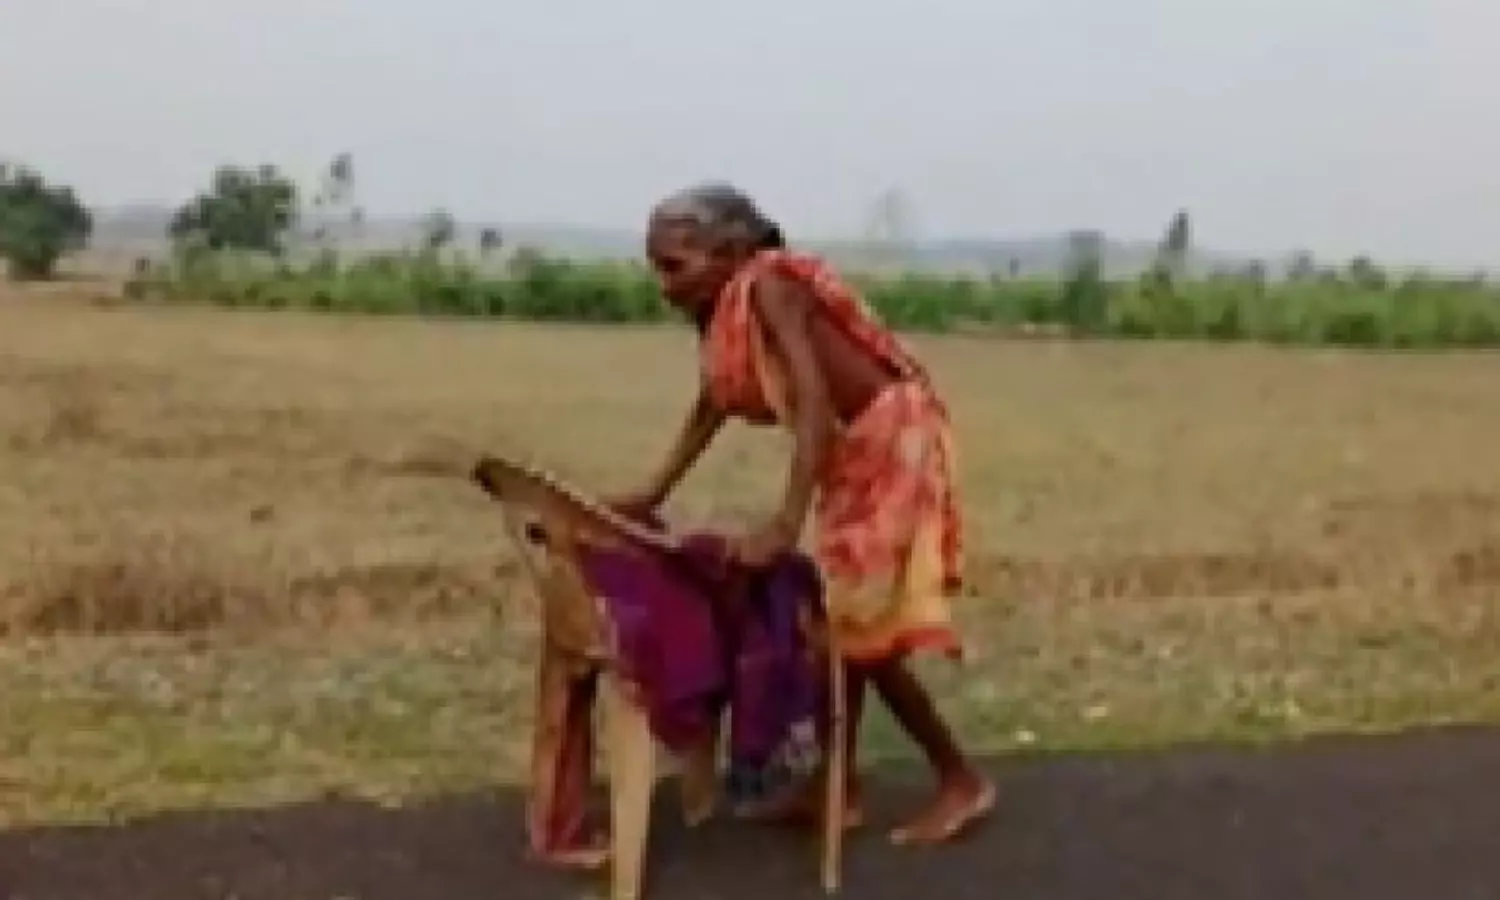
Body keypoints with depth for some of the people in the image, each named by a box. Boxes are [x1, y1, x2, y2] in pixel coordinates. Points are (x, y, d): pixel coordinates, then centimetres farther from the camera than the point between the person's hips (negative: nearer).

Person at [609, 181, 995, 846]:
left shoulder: (768, 286, -24)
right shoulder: (725, 311, 2)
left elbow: (815, 398, -35)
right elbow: (711, 405, 14)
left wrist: (786, 524, -43)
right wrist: (652, 495, 11)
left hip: (892, 442, -9)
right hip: (853, 453, 9)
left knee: (867, 631, -5)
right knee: (843, 622, 13)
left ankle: (962, 781, 8)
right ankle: (839, 786, 22)